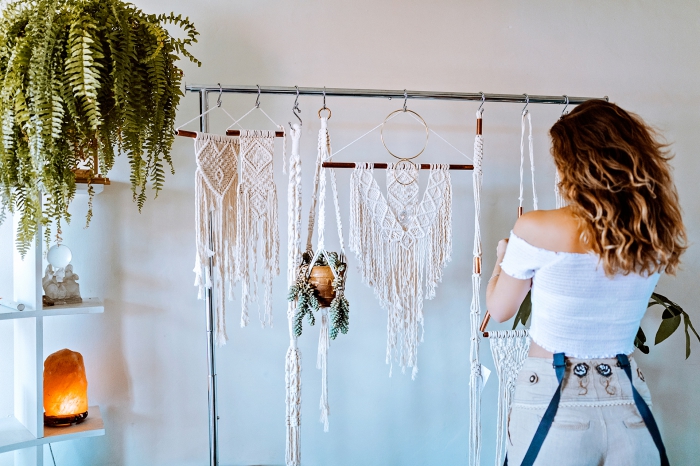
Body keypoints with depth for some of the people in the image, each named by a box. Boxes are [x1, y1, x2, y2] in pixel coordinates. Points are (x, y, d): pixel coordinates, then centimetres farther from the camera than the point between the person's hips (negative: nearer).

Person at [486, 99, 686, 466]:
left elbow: (500, 310, -2)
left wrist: (503, 258, 17)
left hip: (552, 405, -3)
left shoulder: (537, 229, -16)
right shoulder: (656, 238, -4)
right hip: (628, 401, 4)